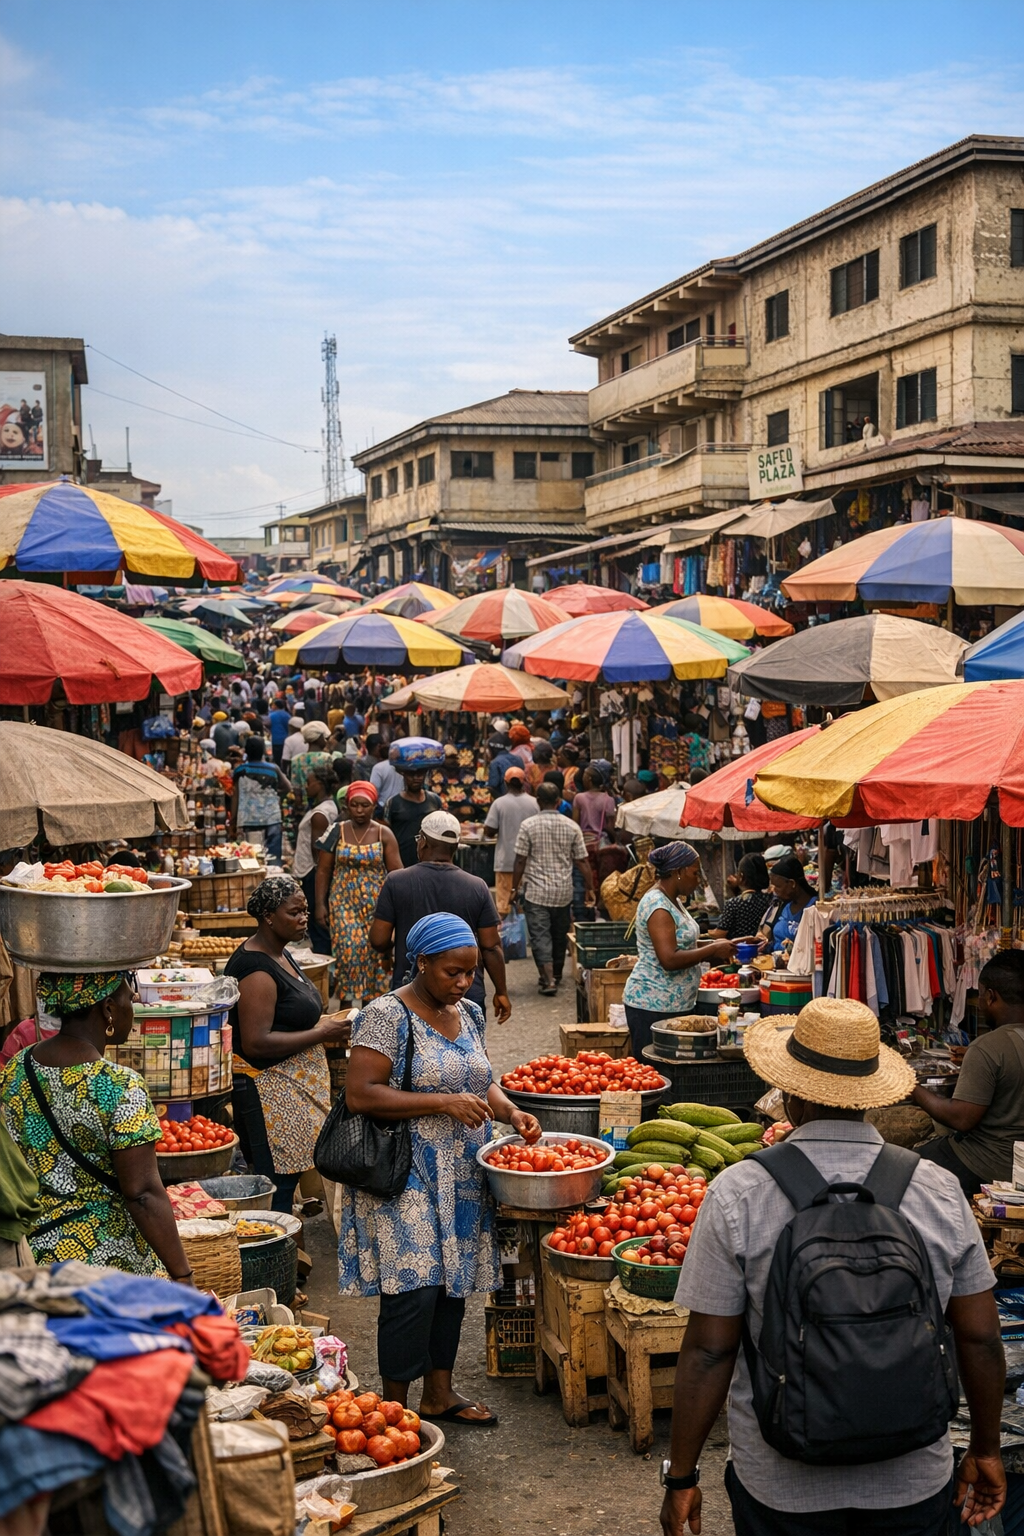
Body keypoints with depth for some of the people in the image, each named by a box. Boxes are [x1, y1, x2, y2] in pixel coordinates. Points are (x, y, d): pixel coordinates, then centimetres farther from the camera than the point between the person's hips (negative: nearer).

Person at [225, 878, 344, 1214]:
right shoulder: (257, 968, -18)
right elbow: (255, 1042, -24)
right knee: (277, 1185, -8)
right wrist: (319, 1034, -18)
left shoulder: (279, 955, 13)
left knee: (290, 1176, 10)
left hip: (296, 1087, 10)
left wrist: (321, 1024, 9)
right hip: (270, 1093, -10)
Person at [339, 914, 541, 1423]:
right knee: (413, 1288, -8)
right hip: (405, 1178, -8)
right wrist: (442, 1102, -23)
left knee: (454, 1283, 13)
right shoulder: (387, 1016, -14)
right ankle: (395, 1408, 4)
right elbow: (360, 1094, -20)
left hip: (461, 1179, 8)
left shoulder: (467, 1014, 10)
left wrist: (510, 1112, 1)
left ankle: (438, 1392, 26)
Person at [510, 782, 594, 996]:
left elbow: (520, 860, -8)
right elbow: (582, 861, 0)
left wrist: (515, 888, 1)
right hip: (563, 892, 3)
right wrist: (590, 889, 8)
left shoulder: (528, 825, -8)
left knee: (540, 936, -2)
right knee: (560, 936, 16)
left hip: (536, 891, -3)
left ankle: (548, 979, -13)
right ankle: (556, 975, 31)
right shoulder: (571, 826, 0)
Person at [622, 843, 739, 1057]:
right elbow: (669, 959, -25)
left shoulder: (673, 901, 13)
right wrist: (713, 950, -17)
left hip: (677, 1005, 10)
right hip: (653, 1007, -10)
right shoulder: (657, 906, -18)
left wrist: (712, 947, 10)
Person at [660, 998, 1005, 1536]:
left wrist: (681, 1476, -1)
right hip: (914, 1486, 2)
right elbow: (980, 1338, -1)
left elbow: (708, 1350, -12)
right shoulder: (940, 1190, -7)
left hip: (780, 1489, -1)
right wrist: (985, 1450, 14)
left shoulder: (737, 1193, -14)